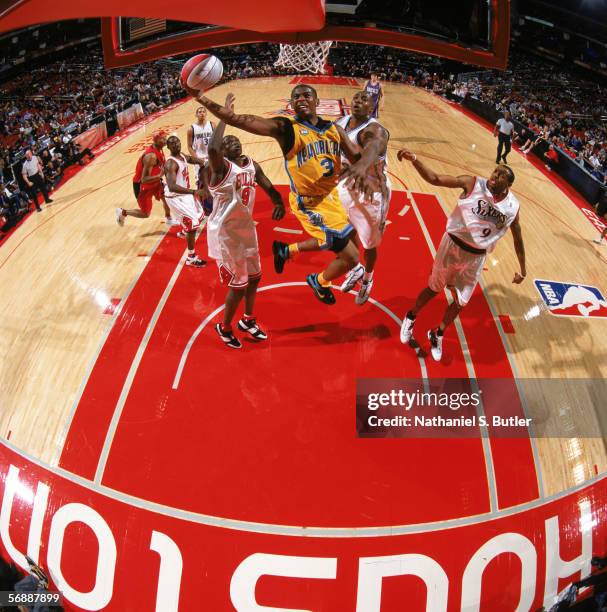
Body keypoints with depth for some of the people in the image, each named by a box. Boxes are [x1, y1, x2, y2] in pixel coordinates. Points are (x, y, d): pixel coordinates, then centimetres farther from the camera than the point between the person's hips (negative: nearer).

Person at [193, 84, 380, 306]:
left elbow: (358, 157, -5)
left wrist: (361, 166, -30)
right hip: (310, 203, -7)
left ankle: (287, 250, 46)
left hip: (332, 196, 7)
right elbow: (237, 119, -24)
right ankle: (319, 282, 30)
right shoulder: (285, 128, -16)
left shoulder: (334, 129, 1)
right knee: (350, 258, -3)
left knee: (334, 242, 28)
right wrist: (202, 98, -34)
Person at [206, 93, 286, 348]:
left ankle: (248, 320, 42)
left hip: (246, 228, 8)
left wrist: (279, 203, -16)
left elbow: (268, 187, 7)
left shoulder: (252, 165, 3)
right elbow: (211, 148, -42)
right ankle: (224, 327, 25)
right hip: (225, 233, -8)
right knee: (238, 284, 0)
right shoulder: (220, 166, -20)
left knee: (254, 277, 19)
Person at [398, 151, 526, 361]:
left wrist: (522, 269, 14)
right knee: (434, 288, 14)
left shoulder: (513, 207, -4)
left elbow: (518, 238, 10)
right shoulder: (473, 184, -14)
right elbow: (435, 179, -19)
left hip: (476, 257, 3)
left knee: (460, 303, 12)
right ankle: (410, 318, 42)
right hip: (453, 245, -3)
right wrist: (414, 160, -35)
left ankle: (437, 334, 37)